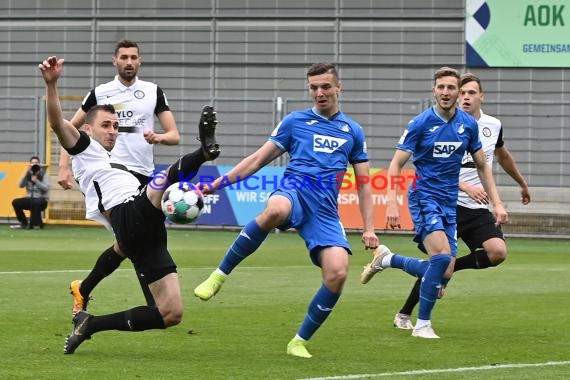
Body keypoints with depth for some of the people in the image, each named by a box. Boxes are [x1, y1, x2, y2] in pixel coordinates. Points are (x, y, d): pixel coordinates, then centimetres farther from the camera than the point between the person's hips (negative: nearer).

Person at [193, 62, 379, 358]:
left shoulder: (353, 131, 19)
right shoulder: (295, 122, 14)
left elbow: (363, 184, 21)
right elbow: (258, 160, 15)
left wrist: (368, 229, 11)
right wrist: (216, 184, 8)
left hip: (325, 211, 3)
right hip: (295, 192, -3)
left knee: (338, 272, -22)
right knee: (274, 211, -43)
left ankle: (300, 342, -1)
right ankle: (220, 275, -28)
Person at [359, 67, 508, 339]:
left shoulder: (468, 124, 4)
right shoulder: (420, 123, -10)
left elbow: (481, 165, 15)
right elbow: (395, 165, -9)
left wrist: (496, 203, 8)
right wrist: (392, 203, -21)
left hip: (449, 203, 6)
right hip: (424, 197, -5)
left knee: (444, 274, 1)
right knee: (442, 255, -26)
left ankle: (387, 259, 26)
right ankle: (422, 324, -14)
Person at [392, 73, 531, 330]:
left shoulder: (493, 125, 8)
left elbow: (503, 156, 29)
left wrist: (522, 184, 41)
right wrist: (467, 187, -28)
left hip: (478, 209, 5)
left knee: (498, 252, -18)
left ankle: (450, 268, 7)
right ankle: (404, 315, 6)